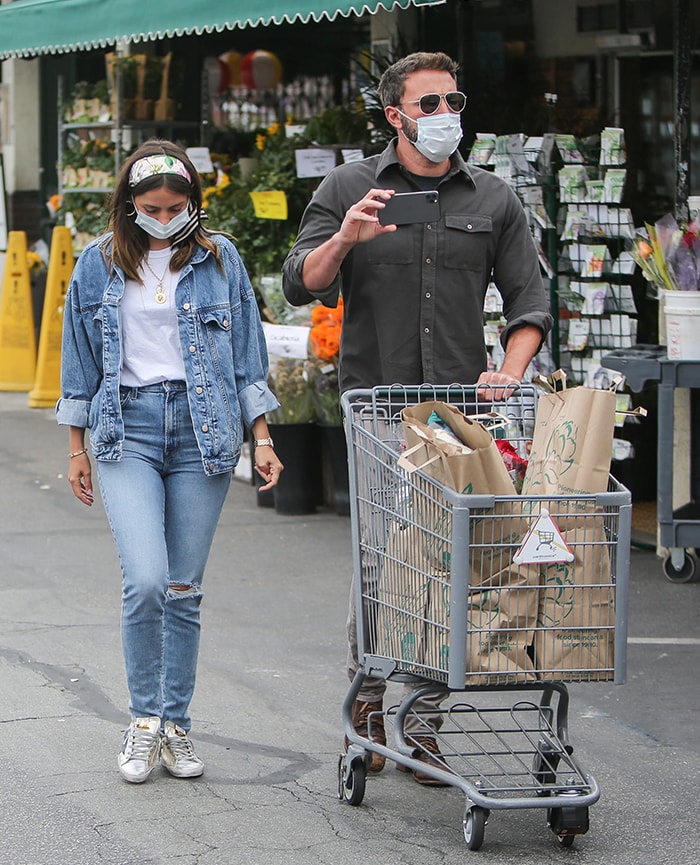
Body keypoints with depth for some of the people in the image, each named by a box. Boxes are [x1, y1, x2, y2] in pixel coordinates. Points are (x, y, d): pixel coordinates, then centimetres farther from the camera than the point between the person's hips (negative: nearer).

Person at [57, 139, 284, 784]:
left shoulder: (220, 259, 6)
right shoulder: (98, 265, 7)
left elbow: (247, 355, 10)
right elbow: (81, 361, 13)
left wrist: (262, 437, 5)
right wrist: (76, 447, 12)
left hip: (203, 430, 1)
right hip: (127, 429, -1)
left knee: (185, 589, 3)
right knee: (145, 582, -15)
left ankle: (177, 726, 15)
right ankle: (144, 720, 2)